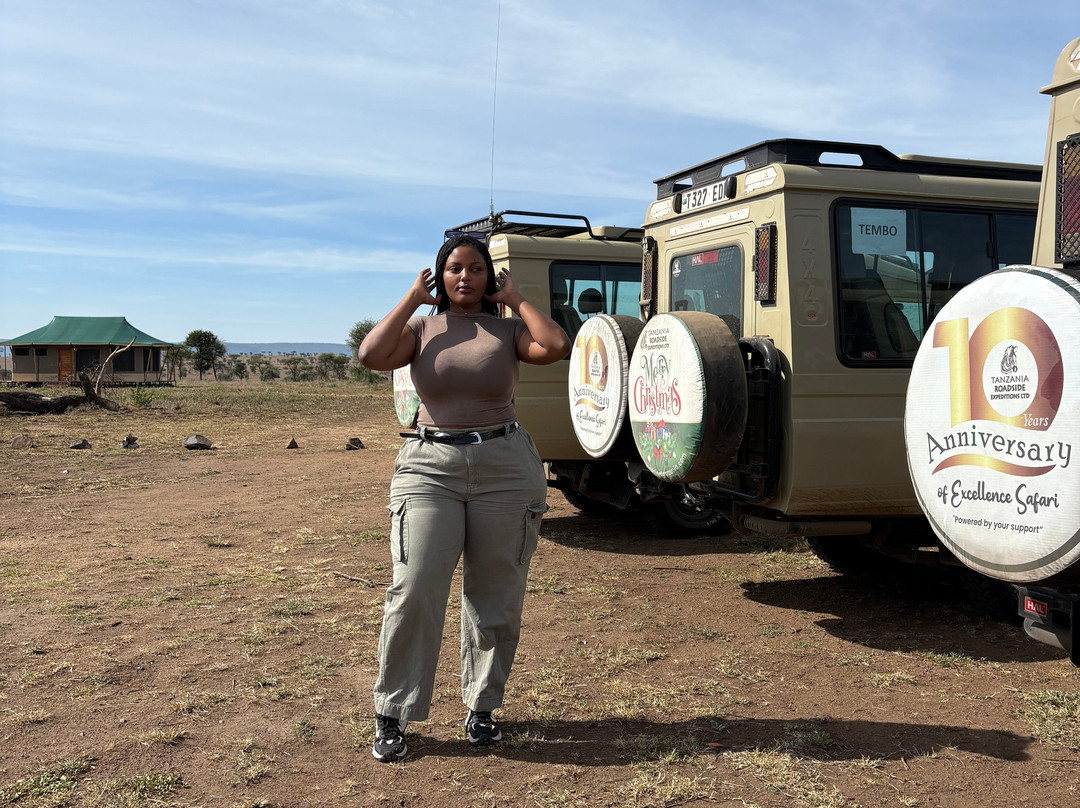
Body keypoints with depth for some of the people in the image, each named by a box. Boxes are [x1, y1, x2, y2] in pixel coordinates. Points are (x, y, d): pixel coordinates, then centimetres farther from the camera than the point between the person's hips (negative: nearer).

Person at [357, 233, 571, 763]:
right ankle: (392, 714, 7)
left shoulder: (507, 329, 7)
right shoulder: (421, 327, 7)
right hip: (430, 466, -1)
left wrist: (515, 299, 0)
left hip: (505, 469, 1)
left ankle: (481, 706, 24)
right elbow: (371, 355, -10)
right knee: (415, 590, -8)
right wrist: (414, 298, -2)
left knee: (495, 594, 7)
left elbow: (556, 347, -12)